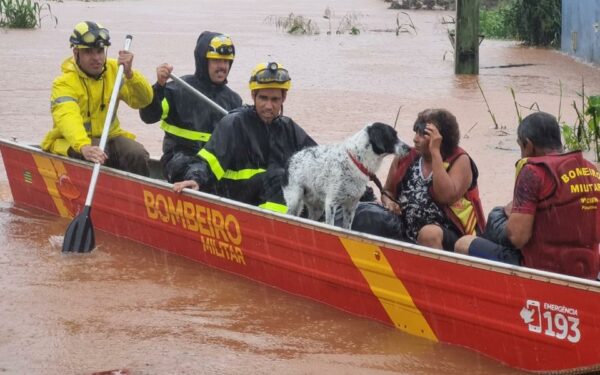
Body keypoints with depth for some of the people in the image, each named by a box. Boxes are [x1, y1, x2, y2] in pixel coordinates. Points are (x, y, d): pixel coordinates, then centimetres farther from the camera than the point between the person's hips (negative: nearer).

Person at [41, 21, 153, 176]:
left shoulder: (114, 70, 2)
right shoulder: (64, 83, -16)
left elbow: (144, 100, -5)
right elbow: (67, 118, -35)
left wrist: (129, 74, -24)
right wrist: (84, 147, -54)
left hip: (108, 136, 4)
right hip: (70, 142, -4)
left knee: (137, 155, -22)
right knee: (93, 157, -35)